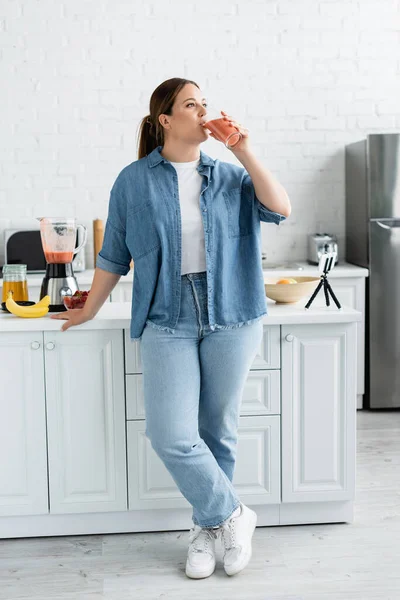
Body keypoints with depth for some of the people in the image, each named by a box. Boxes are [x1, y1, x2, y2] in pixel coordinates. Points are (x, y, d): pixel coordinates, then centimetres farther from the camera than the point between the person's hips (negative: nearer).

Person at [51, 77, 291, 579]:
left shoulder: (229, 176, 8)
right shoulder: (134, 181, 4)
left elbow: (280, 210, -6)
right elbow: (114, 255, 10)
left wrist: (246, 154, -8)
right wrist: (90, 309, 14)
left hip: (230, 318, 1)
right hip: (167, 322, -1)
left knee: (218, 430, 7)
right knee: (172, 436, -10)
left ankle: (208, 526, 26)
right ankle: (233, 516, 11)